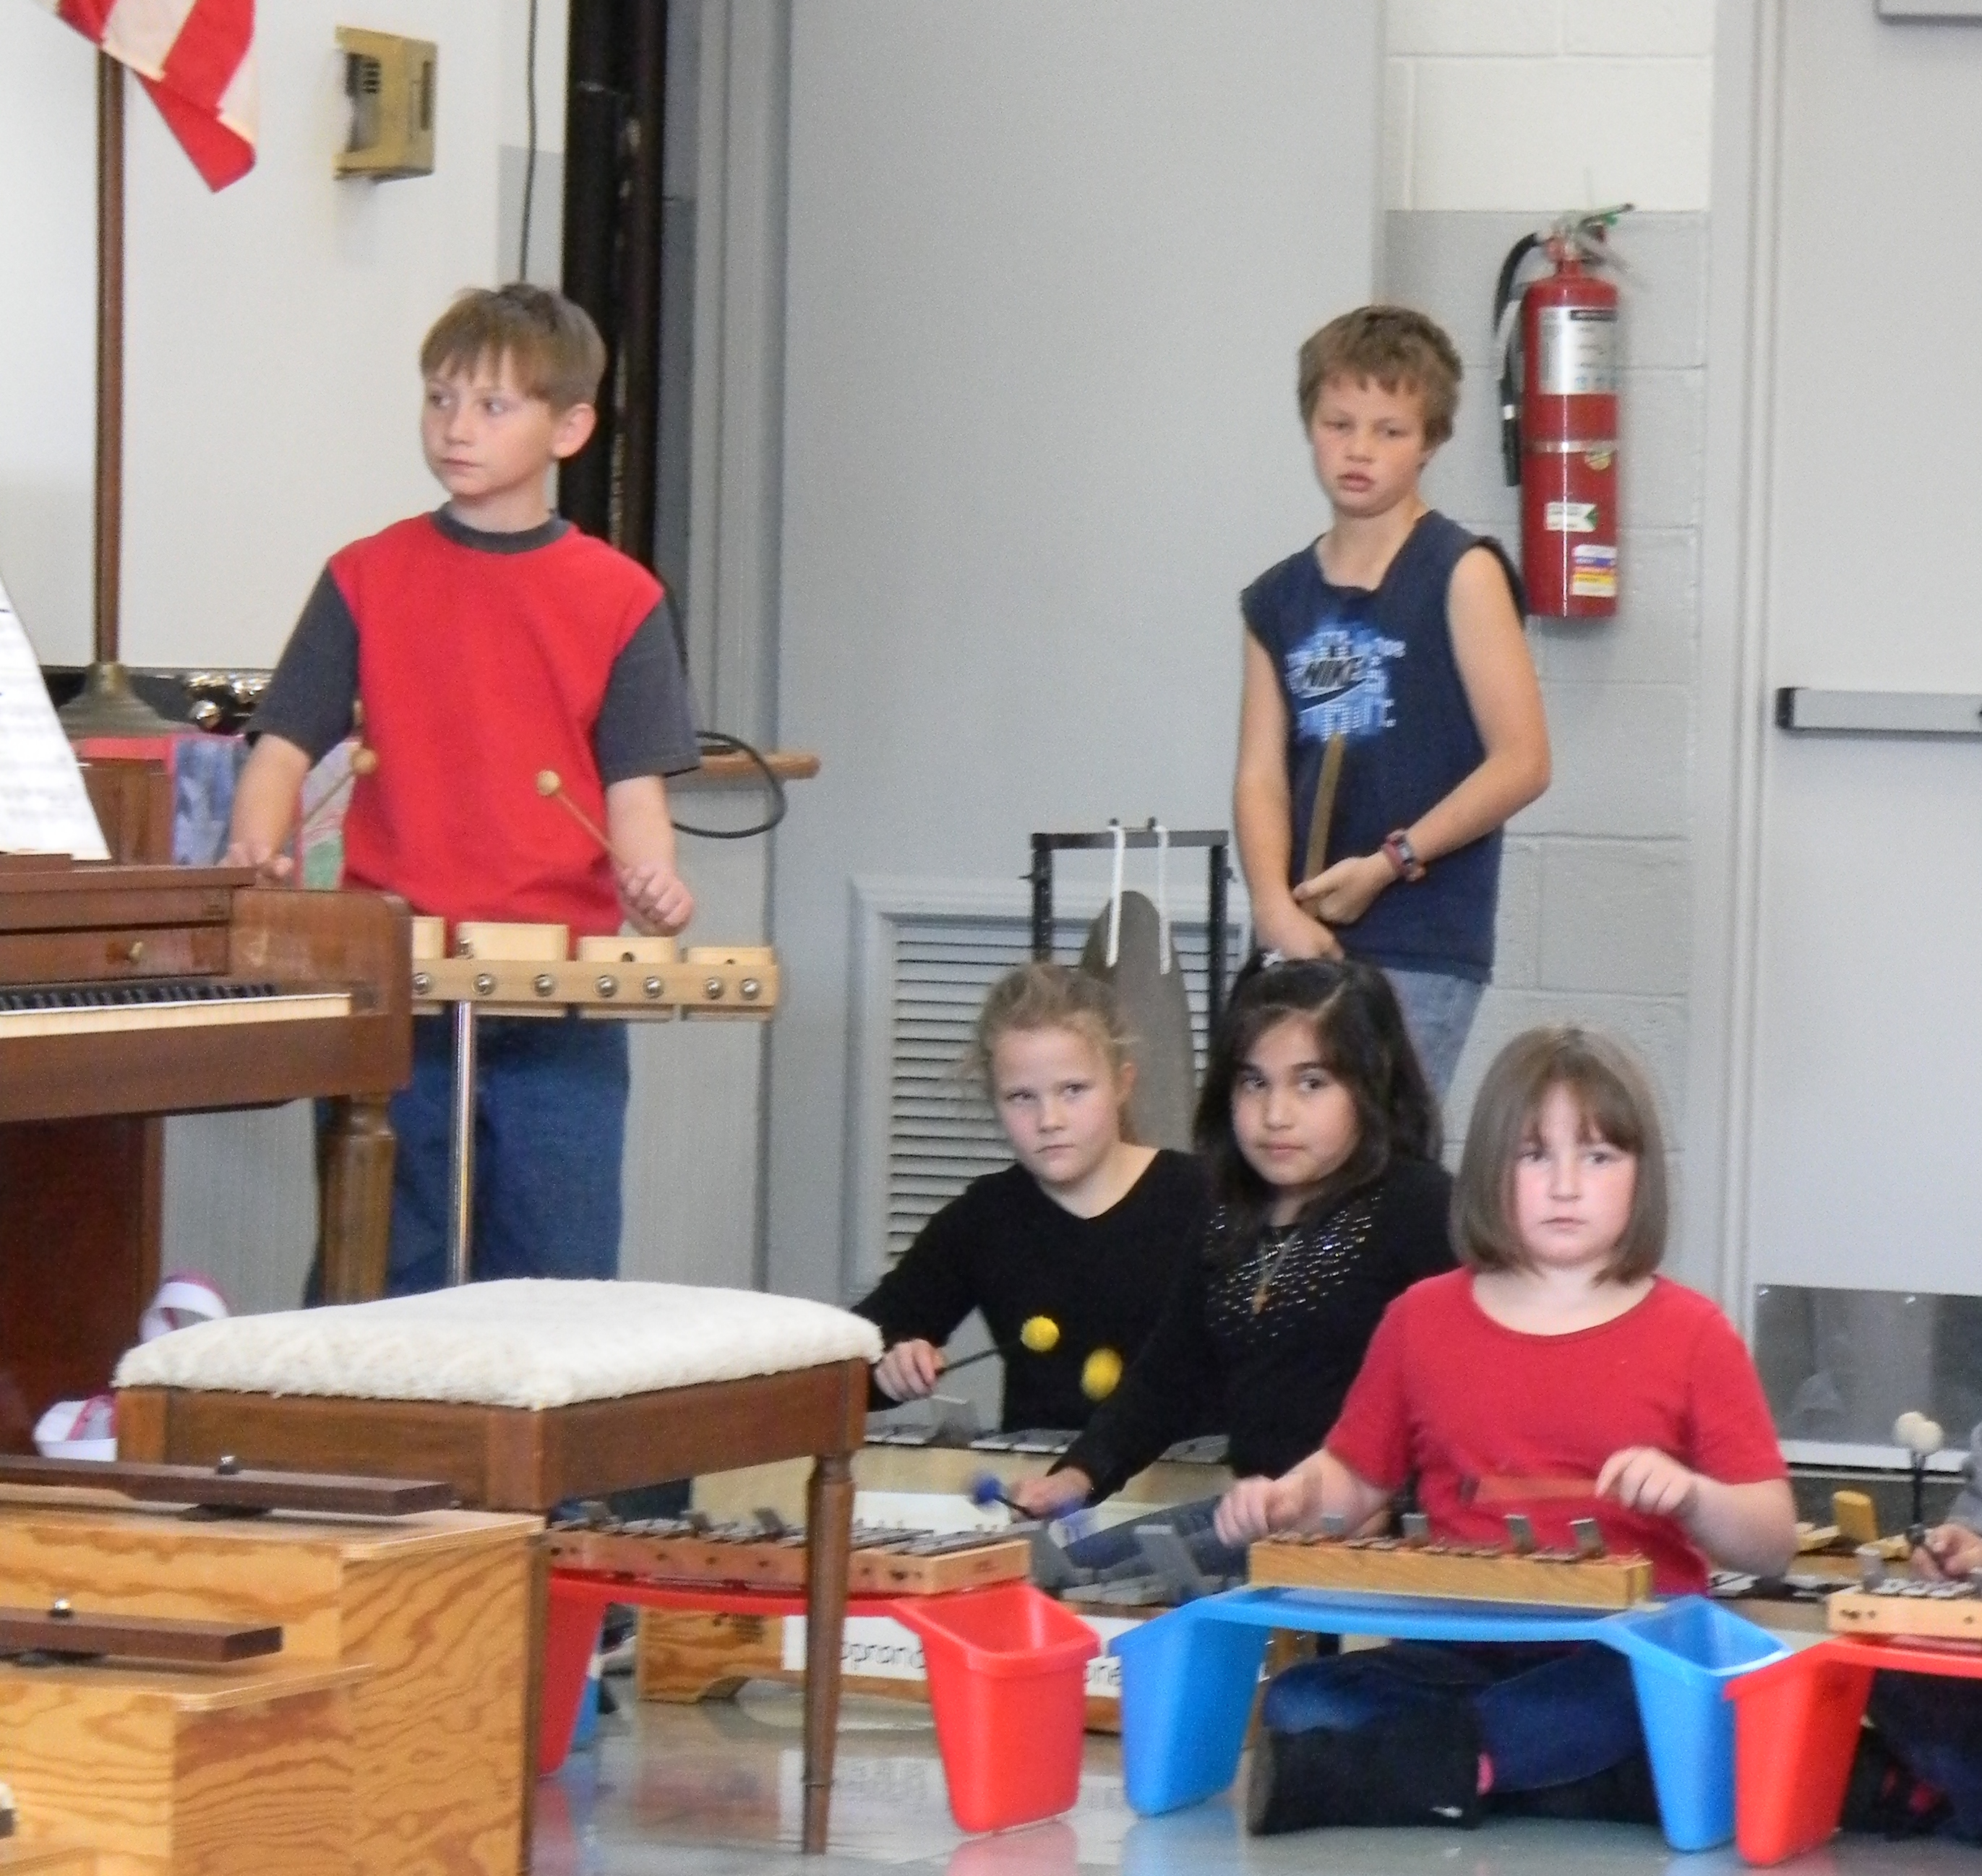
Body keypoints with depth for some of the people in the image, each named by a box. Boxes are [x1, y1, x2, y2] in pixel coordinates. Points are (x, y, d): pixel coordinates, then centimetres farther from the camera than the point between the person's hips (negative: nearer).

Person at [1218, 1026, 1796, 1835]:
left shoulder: (1691, 1335, 7)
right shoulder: (1423, 1319, 15)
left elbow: (1772, 1543, 5)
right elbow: (1356, 1477, 22)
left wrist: (1688, 1494, -15)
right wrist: (1293, 1496, 0)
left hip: (1625, 1661, -2)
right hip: (1457, 1658, 2)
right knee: (1301, 1701, -25)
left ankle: (1338, 1775, -38)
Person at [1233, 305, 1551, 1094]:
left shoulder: (1460, 574, -2)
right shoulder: (1278, 600, 13)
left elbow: (1522, 761, -7)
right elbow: (1261, 776, 4)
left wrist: (1388, 864, -11)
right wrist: (1277, 909, -13)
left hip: (1422, 948, -5)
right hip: (1308, 943, 5)